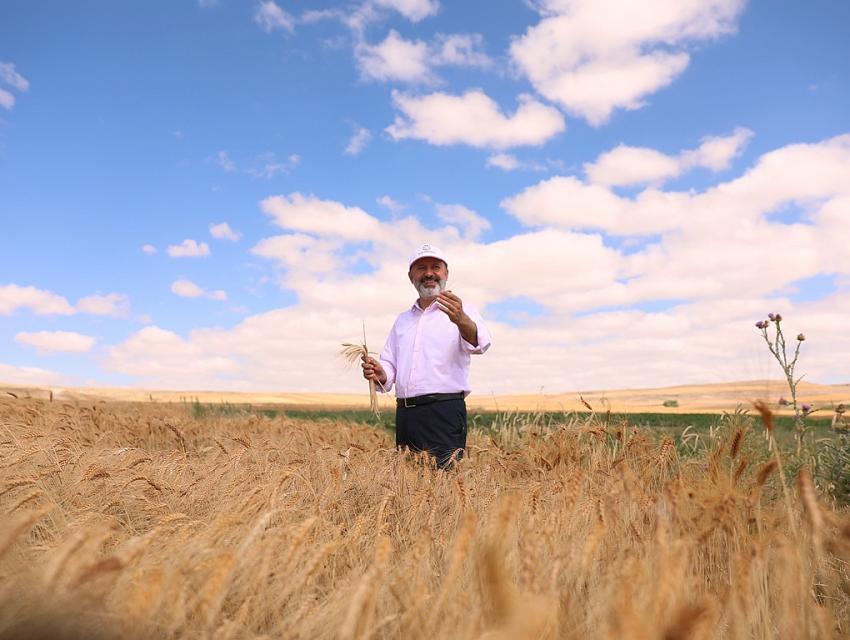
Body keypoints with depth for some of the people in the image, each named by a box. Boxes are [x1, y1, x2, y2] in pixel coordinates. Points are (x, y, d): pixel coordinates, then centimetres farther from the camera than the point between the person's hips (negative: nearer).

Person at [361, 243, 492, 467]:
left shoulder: (463, 312, 2)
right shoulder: (402, 319, 21)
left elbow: (478, 343, -18)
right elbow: (389, 365, 20)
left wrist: (461, 320, -40)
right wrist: (380, 374, -4)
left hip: (444, 413, -5)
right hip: (404, 415, 5)